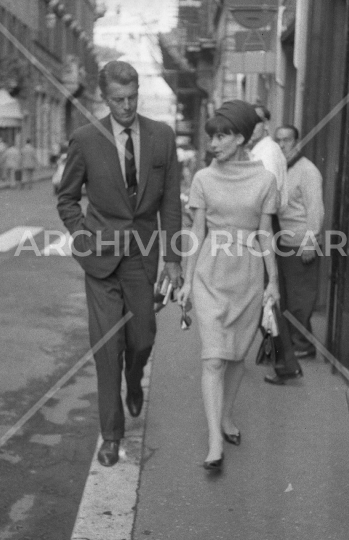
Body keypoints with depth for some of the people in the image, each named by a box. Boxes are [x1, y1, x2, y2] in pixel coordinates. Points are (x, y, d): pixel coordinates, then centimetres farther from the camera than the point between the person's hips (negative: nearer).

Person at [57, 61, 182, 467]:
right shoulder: (85, 140, -7)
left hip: (143, 253, 2)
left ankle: (134, 384, 46)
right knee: (107, 346, -2)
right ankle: (111, 433, 12)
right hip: (102, 256, -2)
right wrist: (86, 238, -9)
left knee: (142, 337, 10)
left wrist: (173, 258, 0)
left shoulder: (162, 136, -2)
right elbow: (67, 198, 5)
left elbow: (170, 202, 2)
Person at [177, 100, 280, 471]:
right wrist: (187, 281, 3)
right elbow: (198, 233, 3)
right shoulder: (203, 179, -1)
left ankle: (227, 415, 35)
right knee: (214, 357, -9)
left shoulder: (264, 180, -1)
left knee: (237, 353, 12)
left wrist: (273, 281, 4)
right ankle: (215, 444, -10)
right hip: (211, 273, -1)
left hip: (248, 275, 1)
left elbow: (265, 234, 3)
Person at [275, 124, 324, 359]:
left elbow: (315, 210, -14)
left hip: (301, 245, -8)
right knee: (285, 294, 12)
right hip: (284, 243, 8)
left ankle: (303, 346, 6)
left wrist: (310, 244, -17)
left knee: (300, 296, -2)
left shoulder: (307, 170, -10)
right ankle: (287, 341, 22)